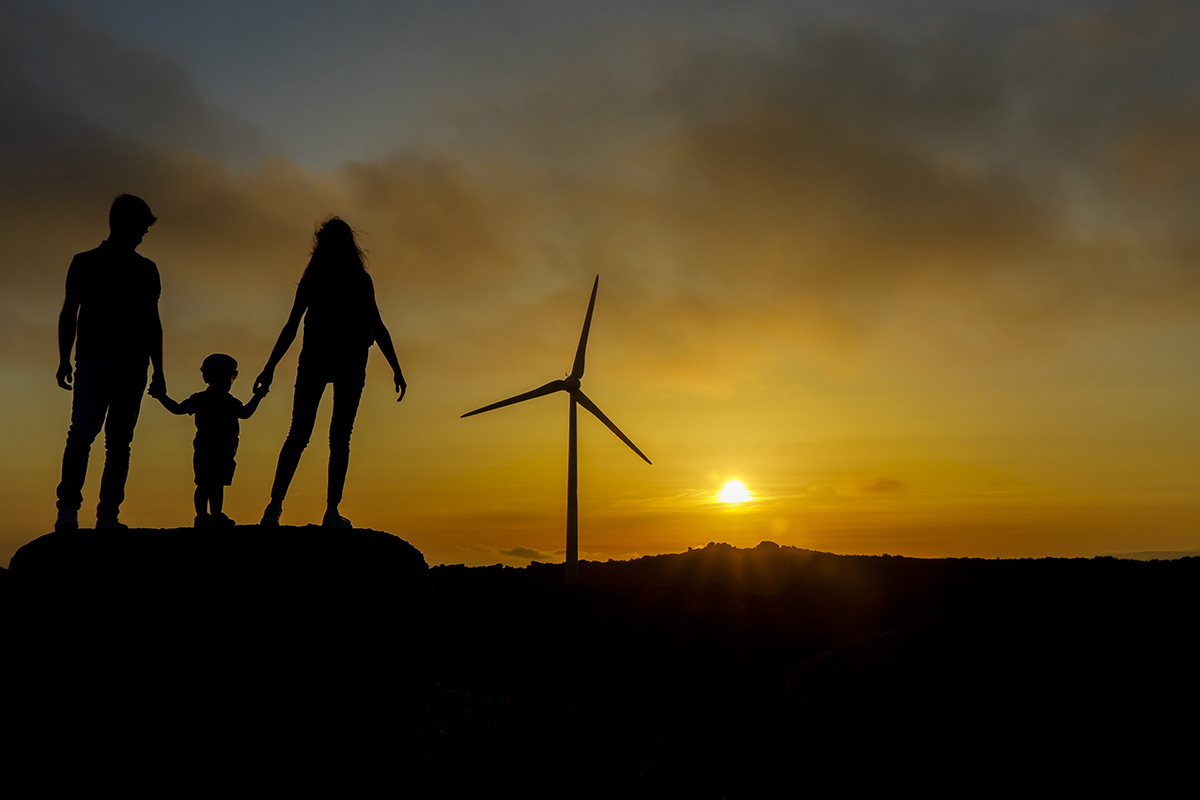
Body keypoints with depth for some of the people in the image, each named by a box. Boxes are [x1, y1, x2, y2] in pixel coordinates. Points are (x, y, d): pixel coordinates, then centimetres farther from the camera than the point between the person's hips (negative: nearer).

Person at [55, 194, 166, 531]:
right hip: (92, 361, -2)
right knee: (83, 429, -18)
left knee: (119, 441, -2)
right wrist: (64, 360, 1)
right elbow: (69, 314, 11)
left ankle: (108, 515, -1)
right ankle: (67, 509, -16)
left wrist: (158, 370, 13)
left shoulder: (146, 270, 16)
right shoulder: (84, 263, 11)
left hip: (132, 366, 2)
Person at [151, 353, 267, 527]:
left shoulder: (231, 402, 17)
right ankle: (202, 516, -5)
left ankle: (216, 516, 13)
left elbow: (245, 413, 33)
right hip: (205, 451, -5)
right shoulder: (200, 399, 4)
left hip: (225, 452, 5)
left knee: (218, 484, 8)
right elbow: (178, 409, 12)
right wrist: (162, 397, 2)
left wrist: (257, 397, 26)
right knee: (205, 483, -9)